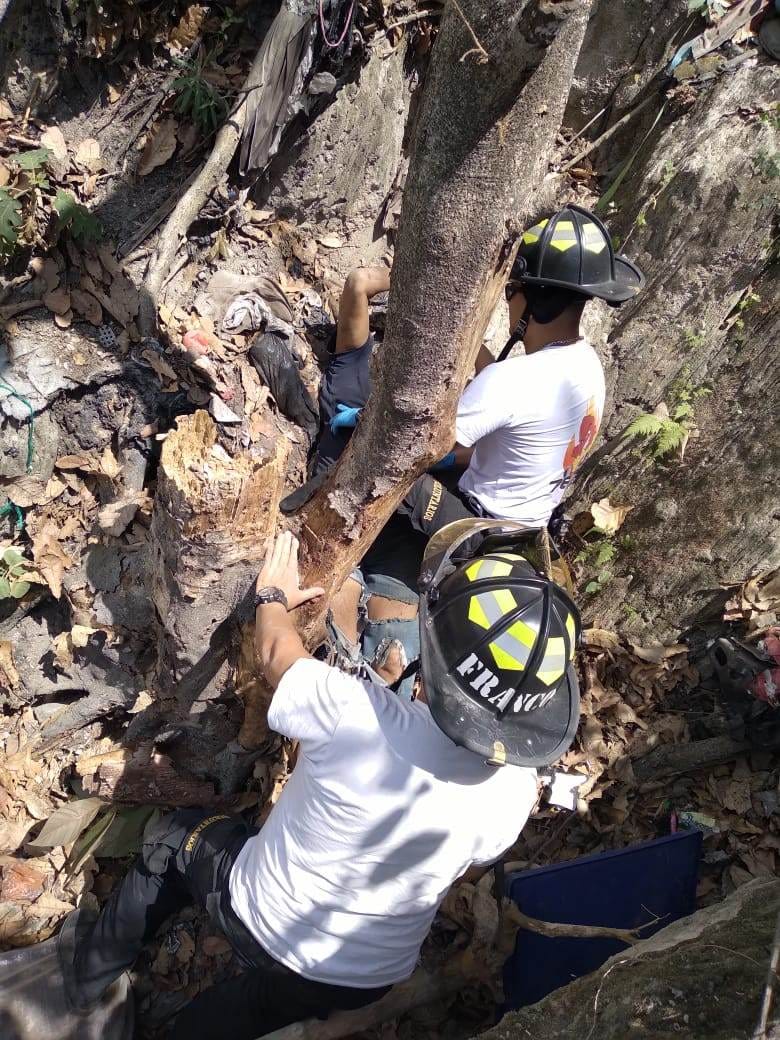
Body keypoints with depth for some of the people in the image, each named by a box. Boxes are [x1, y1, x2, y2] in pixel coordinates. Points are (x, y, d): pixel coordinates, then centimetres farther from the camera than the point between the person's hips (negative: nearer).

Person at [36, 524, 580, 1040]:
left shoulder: (356, 714, -38)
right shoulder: (517, 791, -23)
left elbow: (277, 651, -16)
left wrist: (273, 596, 5)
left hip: (262, 920, -3)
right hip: (371, 979, 4)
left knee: (176, 834, 24)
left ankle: (92, 969, 42)